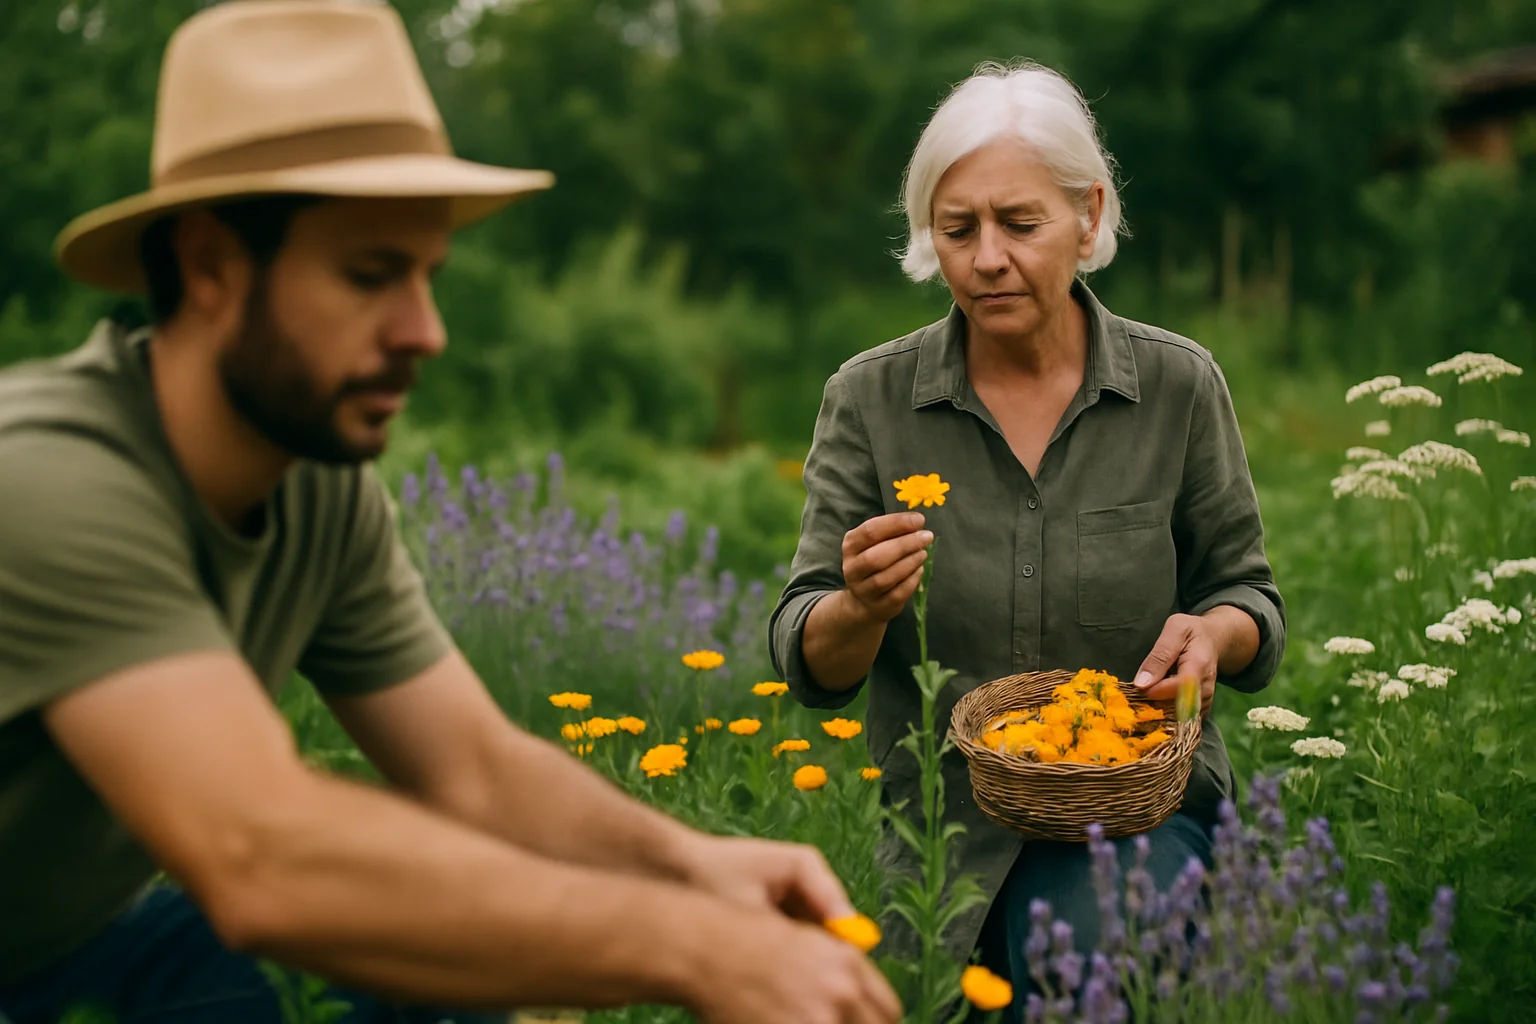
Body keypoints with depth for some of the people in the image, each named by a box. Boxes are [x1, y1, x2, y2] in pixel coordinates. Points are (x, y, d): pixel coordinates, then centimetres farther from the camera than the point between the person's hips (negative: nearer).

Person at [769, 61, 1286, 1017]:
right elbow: (812, 666, -4)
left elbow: (1248, 597, 8)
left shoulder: (1180, 385, -2)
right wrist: (860, 608, -27)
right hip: (940, 819, 2)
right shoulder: (869, 400, -2)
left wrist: (1212, 633, -16)